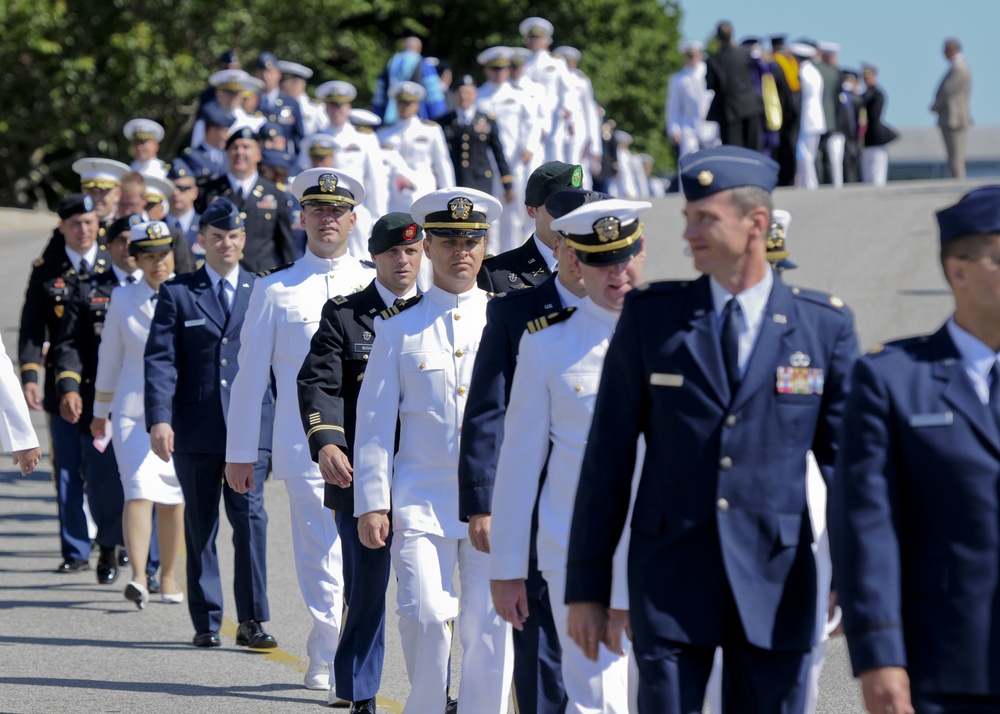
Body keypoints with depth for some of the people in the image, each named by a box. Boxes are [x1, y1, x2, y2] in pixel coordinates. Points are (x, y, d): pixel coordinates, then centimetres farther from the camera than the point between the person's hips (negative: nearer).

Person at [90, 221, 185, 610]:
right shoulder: (123, 301, 5)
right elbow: (109, 359, 14)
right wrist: (100, 413, 18)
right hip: (133, 410, -1)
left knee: (173, 498, 7)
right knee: (139, 492, -15)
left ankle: (168, 576, 21)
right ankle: (138, 578, -25)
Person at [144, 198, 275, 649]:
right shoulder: (177, 293, 7)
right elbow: (160, 359, 0)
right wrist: (159, 419, -12)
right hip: (195, 429, 0)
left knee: (250, 516, -11)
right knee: (200, 526, 6)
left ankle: (251, 621, -7)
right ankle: (206, 622, 13)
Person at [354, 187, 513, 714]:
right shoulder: (399, 327, 6)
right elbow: (375, 421, 6)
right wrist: (371, 503, 0)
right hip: (421, 498, -1)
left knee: (489, 624, -2)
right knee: (425, 616, -11)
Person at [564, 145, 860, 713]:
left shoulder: (825, 326, 3)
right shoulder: (651, 316, 3)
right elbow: (609, 457, 5)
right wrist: (587, 584, 3)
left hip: (777, 582, 0)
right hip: (672, 578, 0)